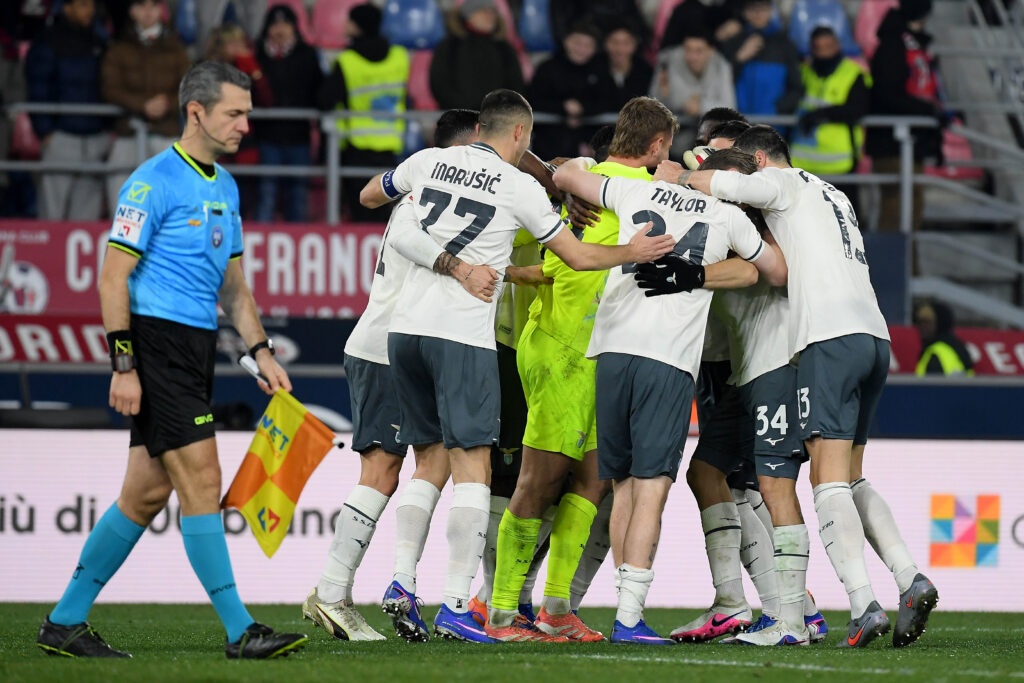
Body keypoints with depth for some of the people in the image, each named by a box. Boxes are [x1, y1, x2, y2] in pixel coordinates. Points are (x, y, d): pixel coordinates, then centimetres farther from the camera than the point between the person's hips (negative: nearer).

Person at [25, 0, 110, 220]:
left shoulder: (98, 45, 16)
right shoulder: (47, 44, -1)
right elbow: (38, 92, -4)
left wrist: (109, 128, 11)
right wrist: (45, 132, -10)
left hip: (96, 135, 5)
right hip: (62, 136, -5)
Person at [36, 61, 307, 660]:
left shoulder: (224, 186, 16)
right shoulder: (154, 182, -11)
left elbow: (232, 283, 24)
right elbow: (113, 277, -12)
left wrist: (262, 351, 15)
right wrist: (124, 366, -17)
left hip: (197, 350, 9)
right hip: (157, 343, -9)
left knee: (148, 493, 8)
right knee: (201, 479, -10)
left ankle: (65, 622, 15)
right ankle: (239, 630, -9)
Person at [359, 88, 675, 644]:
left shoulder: (430, 161, 10)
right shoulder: (519, 187, -2)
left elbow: (369, 196, 29)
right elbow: (576, 256, 5)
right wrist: (631, 254, 19)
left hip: (405, 327, 5)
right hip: (463, 335, -5)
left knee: (430, 459, 16)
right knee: (471, 466, -4)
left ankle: (402, 581, 6)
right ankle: (456, 606, -11)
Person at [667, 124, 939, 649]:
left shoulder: (785, 183, 6)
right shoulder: (832, 195, 30)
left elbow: (727, 185, -11)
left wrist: (678, 176, 7)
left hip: (831, 337, -8)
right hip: (874, 335, 8)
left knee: (830, 480, -11)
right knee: (848, 480, 14)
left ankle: (863, 605, -22)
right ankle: (910, 580, -1)